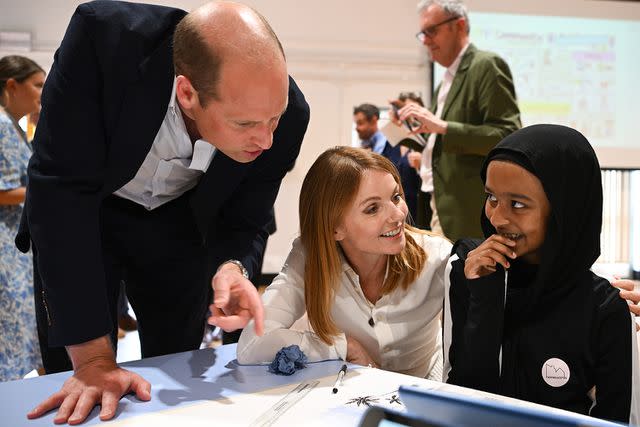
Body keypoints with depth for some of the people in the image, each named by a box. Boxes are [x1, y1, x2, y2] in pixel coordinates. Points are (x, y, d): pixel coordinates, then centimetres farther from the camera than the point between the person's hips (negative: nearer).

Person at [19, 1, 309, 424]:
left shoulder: (287, 112, -27)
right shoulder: (102, 37, -37)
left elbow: (245, 224, -13)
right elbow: (62, 191, -34)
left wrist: (231, 269, -37)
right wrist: (92, 358, -34)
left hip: (179, 219, 2)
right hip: (84, 213, -1)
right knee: (75, 389, -2)